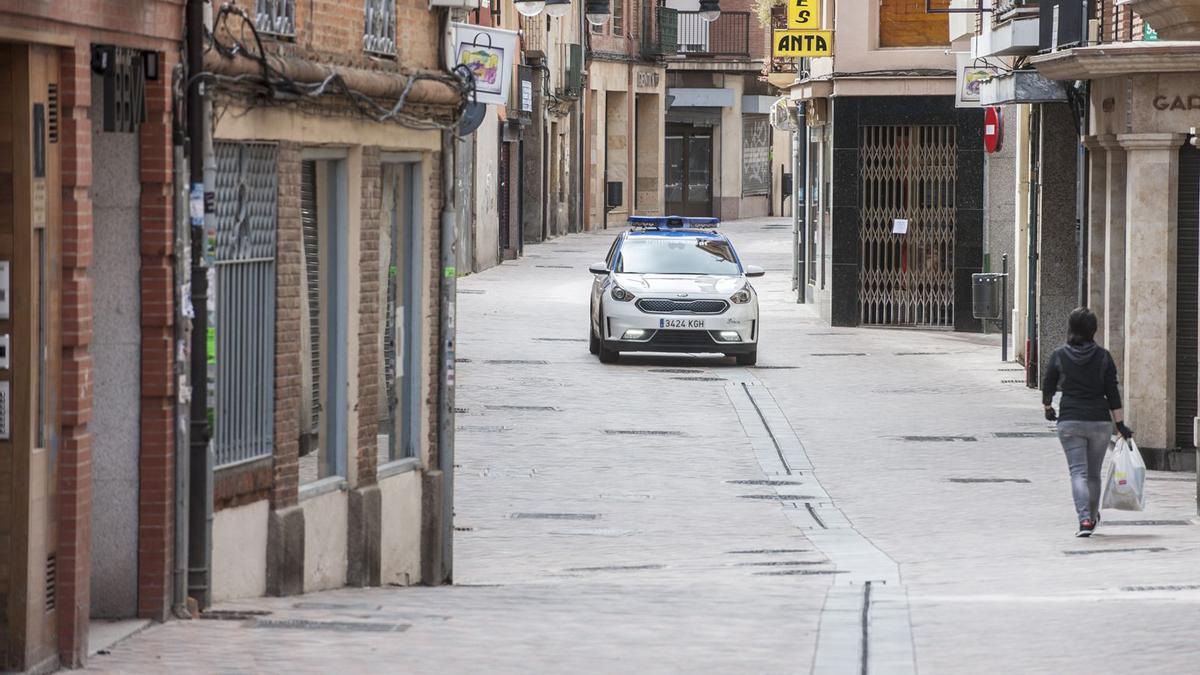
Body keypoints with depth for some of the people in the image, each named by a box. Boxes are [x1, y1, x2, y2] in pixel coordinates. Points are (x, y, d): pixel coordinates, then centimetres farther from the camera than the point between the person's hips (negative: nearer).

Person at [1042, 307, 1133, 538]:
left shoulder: (1059, 355, -1)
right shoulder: (1103, 357, -1)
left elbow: (1048, 387, 9)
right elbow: (1112, 393, -2)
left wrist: (1048, 408, 29)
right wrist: (1120, 425, 2)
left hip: (1070, 421, -1)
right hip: (1100, 421, 1)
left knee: (1078, 471, -4)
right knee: (1094, 473, 16)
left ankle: (1084, 519, -22)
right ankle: (1092, 516, 31)